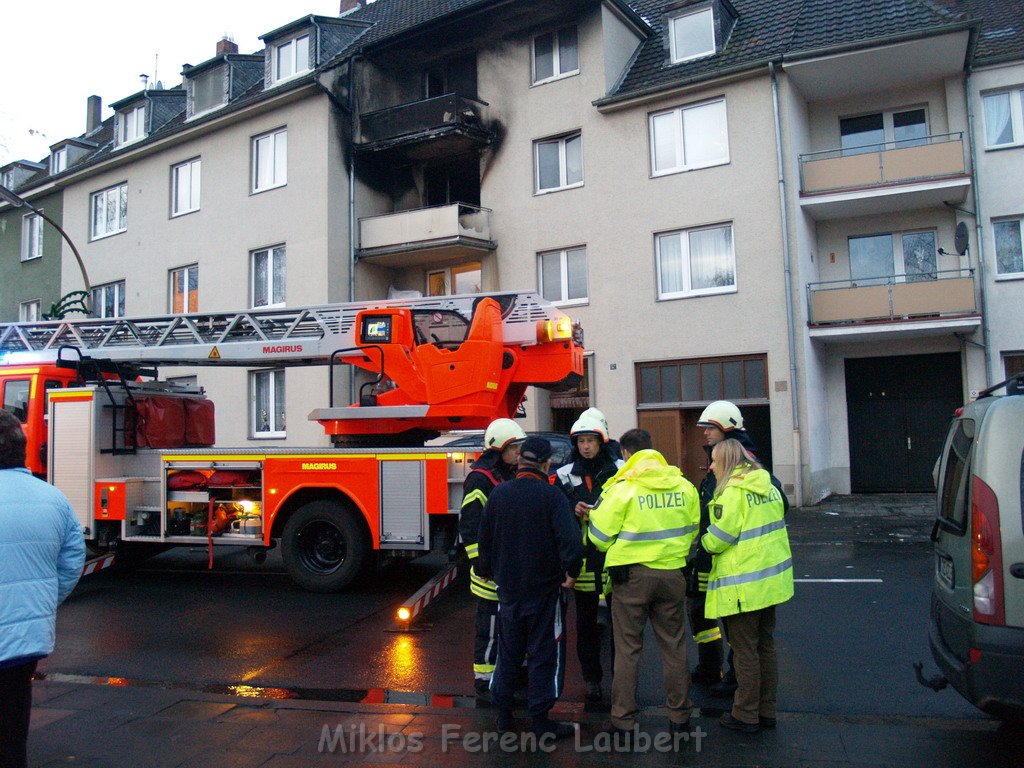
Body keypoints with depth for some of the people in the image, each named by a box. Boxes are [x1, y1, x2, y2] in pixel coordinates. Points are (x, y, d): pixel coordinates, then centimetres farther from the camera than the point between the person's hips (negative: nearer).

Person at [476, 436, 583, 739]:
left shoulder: (498, 494, 0)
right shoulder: (551, 495, -14)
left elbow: (484, 539, 8)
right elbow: (569, 539, -23)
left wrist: (489, 572, 20)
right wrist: (571, 572, -9)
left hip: (508, 589, 4)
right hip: (544, 589, -4)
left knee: (508, 652, 17)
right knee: (544, 655, 6)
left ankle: (503, 715, 24)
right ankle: (542, 721, 10)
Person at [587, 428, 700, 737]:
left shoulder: (622, 488, -11)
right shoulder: (684, 486, 2)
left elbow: (601, 537, -8)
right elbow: (692, 530, 10)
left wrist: (595, 513, 12)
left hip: (632, 575, -4)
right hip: (672, 573, 4)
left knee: (628, 648, 7)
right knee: (674, 647, 15)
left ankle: (623, 720, 13)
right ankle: (679, 717, 23)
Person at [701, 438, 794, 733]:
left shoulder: (732, 492, -17)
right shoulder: (769, 487, 8)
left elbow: (719, 538, -17)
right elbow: (775, 524, 15)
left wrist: (702, 543, 2)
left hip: (743, 584, -8)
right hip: (771, 579, 8)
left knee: (745, 651, 3)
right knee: (765, 646, 17)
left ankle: (746, 715, 14)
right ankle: (766, 711, 26)